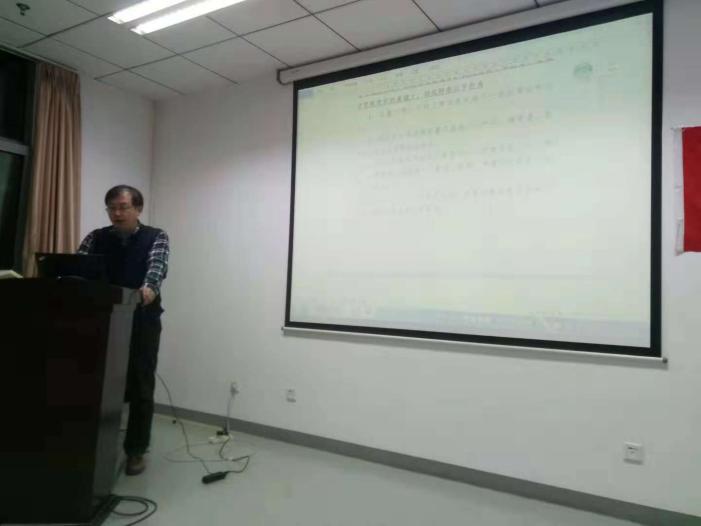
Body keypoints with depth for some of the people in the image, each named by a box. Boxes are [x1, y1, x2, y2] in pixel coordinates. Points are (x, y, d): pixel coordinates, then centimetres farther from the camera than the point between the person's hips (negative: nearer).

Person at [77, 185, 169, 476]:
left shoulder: (155, 237, 0)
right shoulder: (96, 237, 8)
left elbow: (157, 264, -18)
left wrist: (150, 288, -40)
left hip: (143, 324, -2)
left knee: (140, 388, 4)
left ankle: (136, 451, 18)